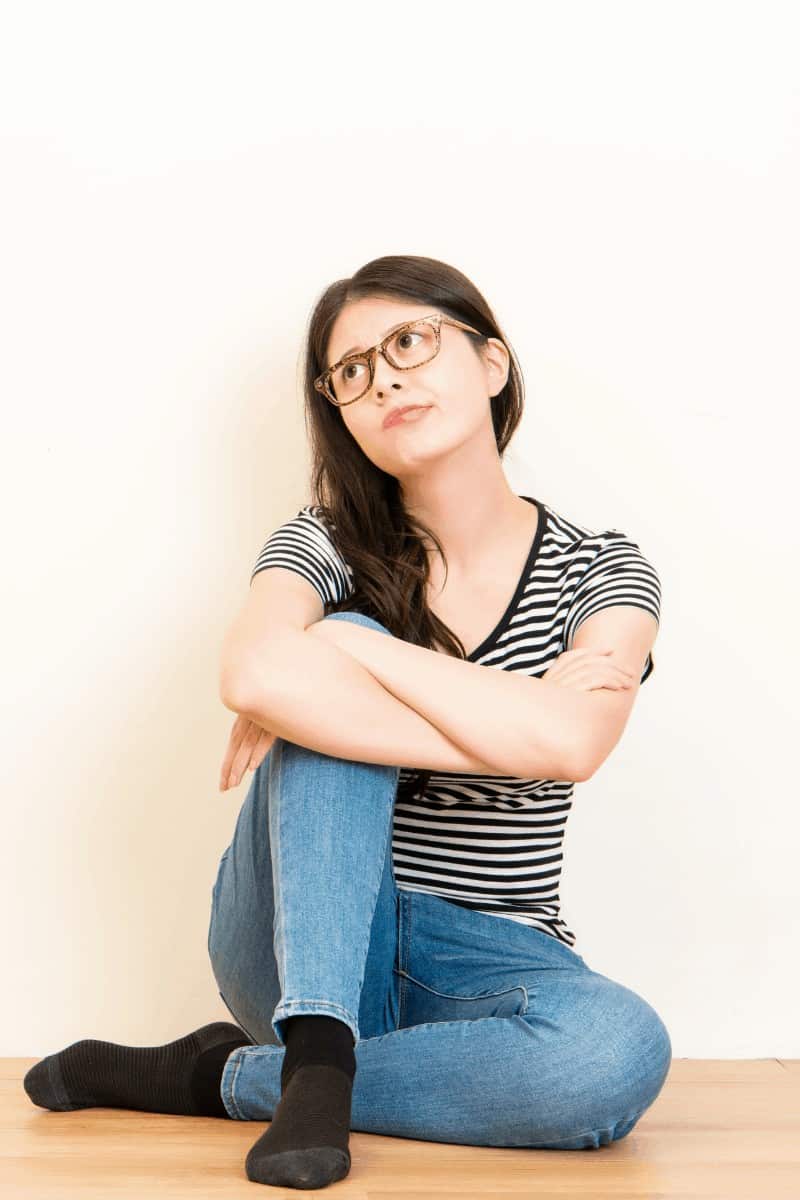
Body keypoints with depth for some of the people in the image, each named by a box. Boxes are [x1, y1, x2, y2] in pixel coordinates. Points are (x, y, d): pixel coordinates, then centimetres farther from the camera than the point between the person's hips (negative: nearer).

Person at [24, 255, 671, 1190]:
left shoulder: (602, 570, 1)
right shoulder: (326, 544, 0)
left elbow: (568, 744, -22)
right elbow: (254, 676, -25)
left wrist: (347, 652, -18)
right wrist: (505, 725, -22)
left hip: (488, 962, 1)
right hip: (305, 944, -1)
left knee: (621, 1054, -34)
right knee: (340, 648, -24)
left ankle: (217, 1078, -18)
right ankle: (317, 1057, -30)